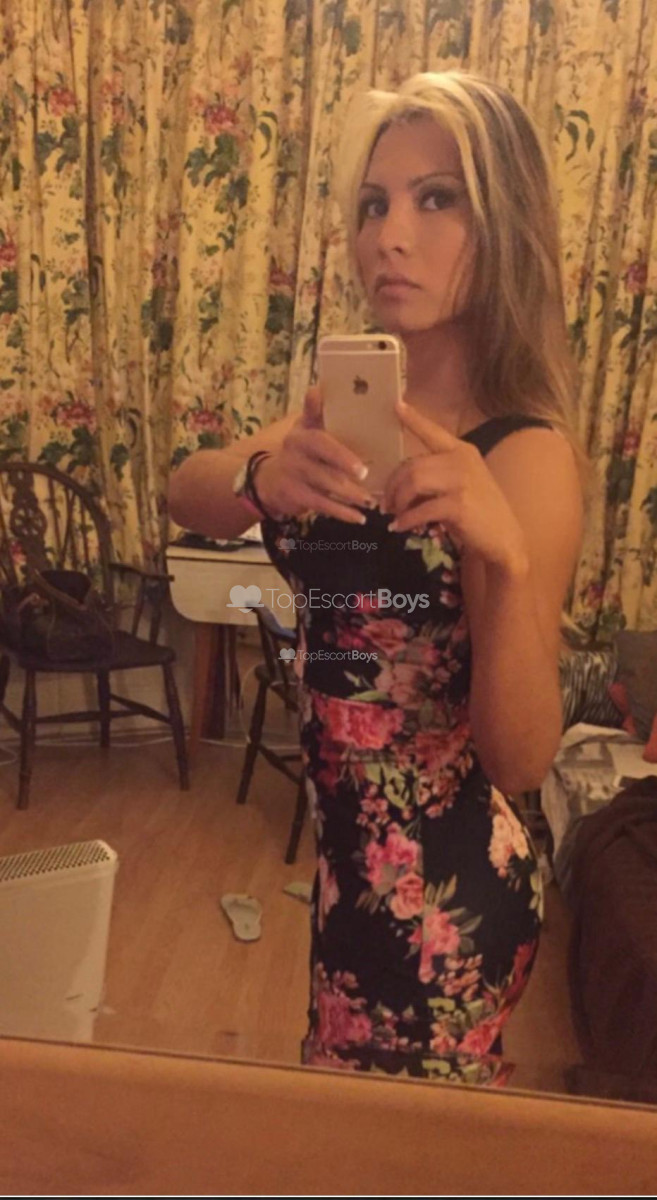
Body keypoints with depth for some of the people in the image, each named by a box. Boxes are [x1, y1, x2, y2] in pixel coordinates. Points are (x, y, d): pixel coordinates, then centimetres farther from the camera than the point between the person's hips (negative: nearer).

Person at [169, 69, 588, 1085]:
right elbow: (190, 497, -11)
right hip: (356, 849, 7)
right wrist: (263, 476, -32)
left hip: (443, 885, -7)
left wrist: (509, 559, -40)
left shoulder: (526, 452, -22)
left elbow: (521, 758, -24)